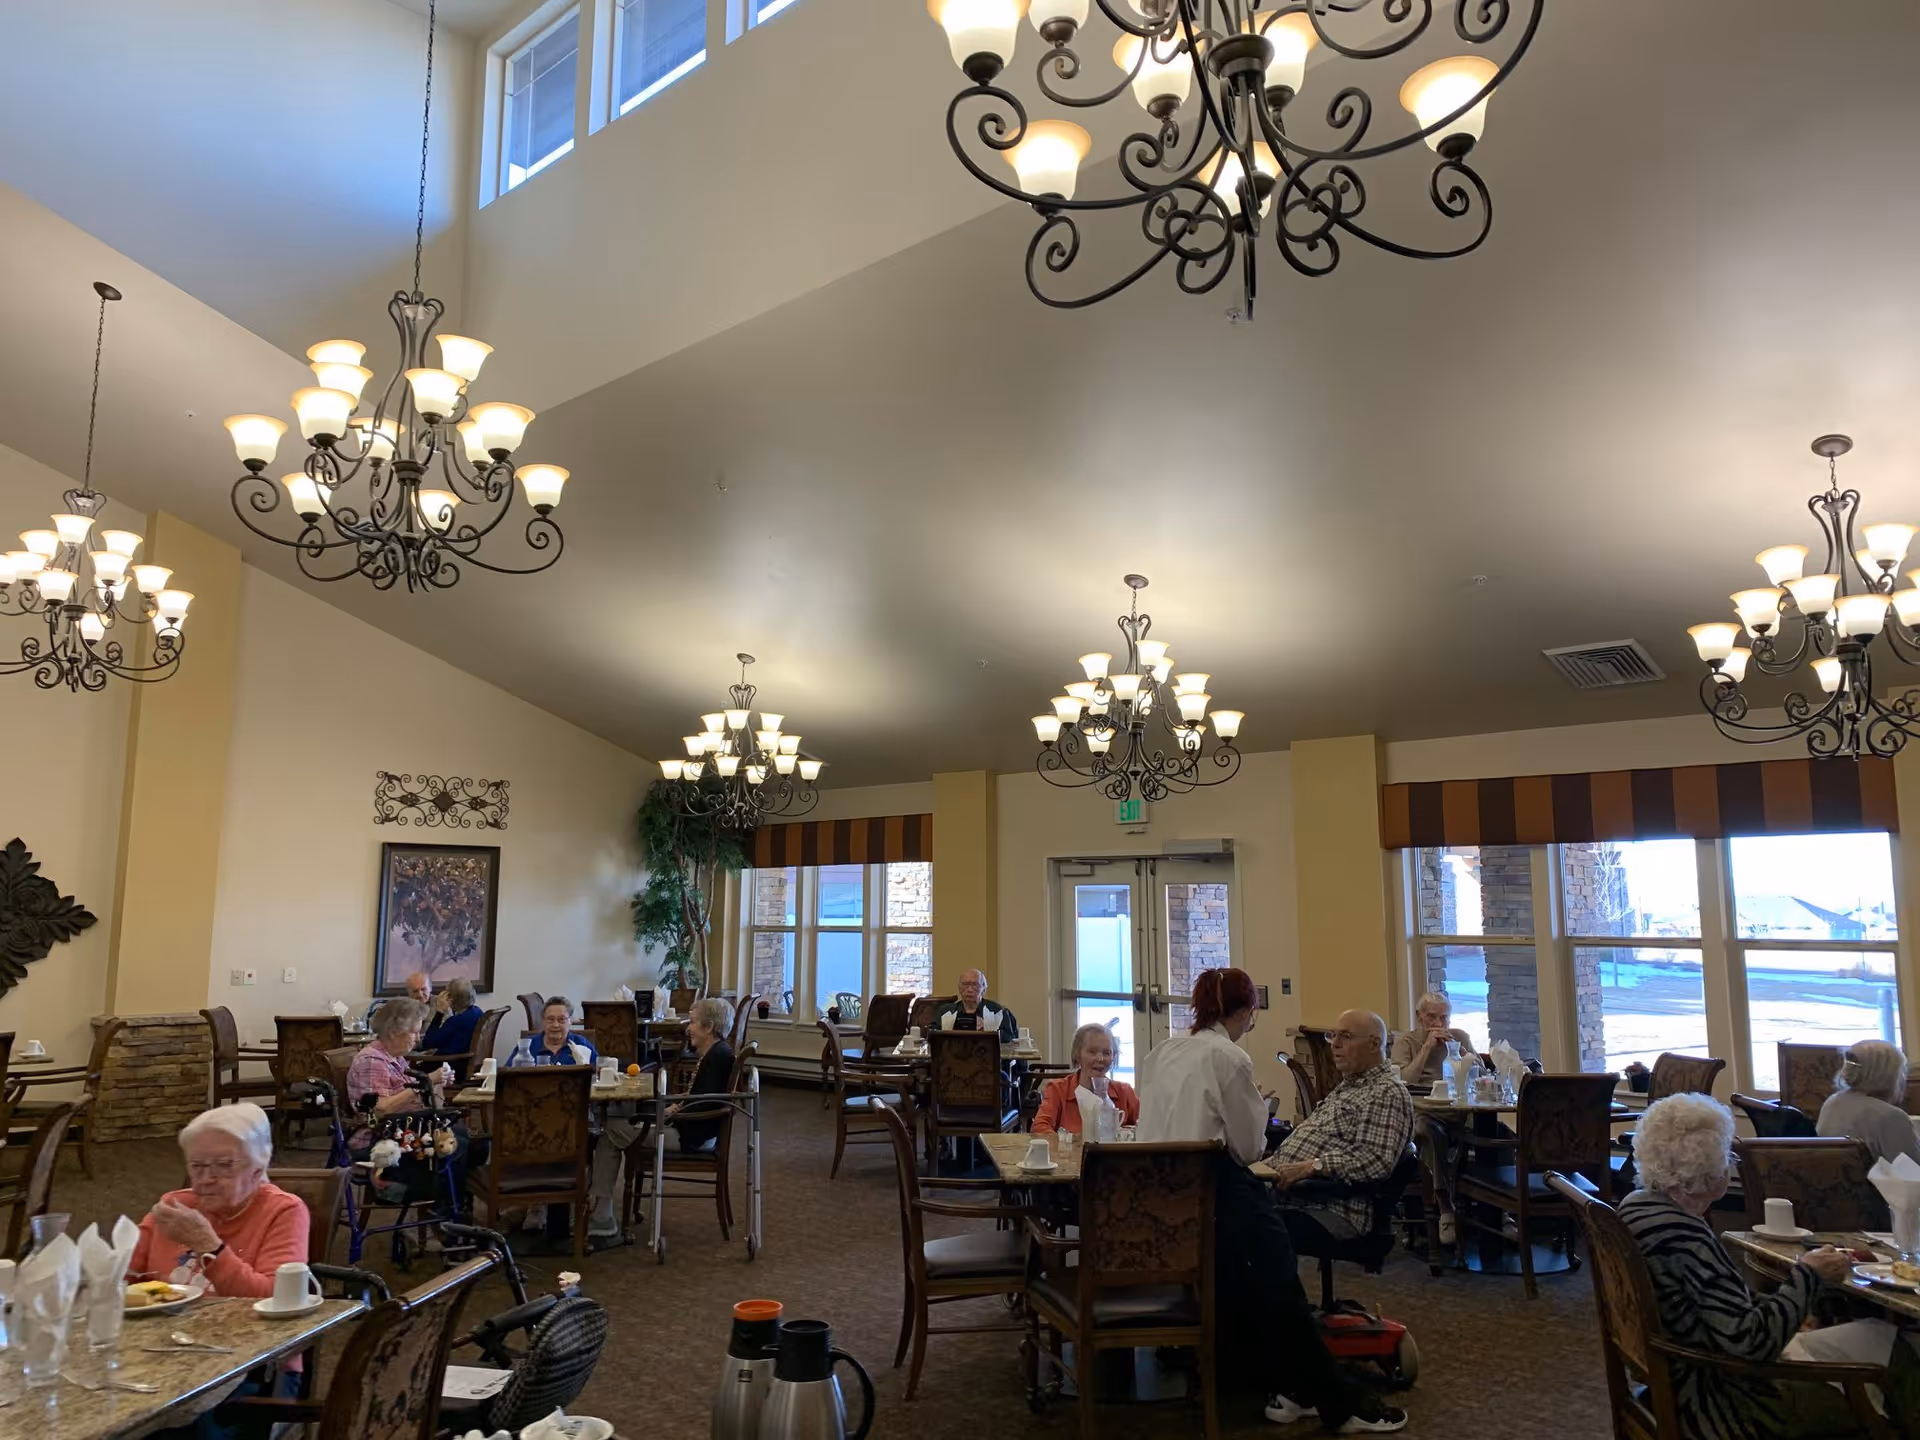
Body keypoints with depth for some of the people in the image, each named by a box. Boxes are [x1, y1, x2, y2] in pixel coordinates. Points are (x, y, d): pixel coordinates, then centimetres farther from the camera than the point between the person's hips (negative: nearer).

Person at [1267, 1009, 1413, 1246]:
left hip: (1331, 1210, -8)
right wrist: (1277, 1161, 12)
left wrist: (1310, 1167, -21)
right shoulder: (1346, 1087, 25)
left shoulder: (1387, 1092, -5)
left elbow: (1376, 1161, -18)